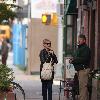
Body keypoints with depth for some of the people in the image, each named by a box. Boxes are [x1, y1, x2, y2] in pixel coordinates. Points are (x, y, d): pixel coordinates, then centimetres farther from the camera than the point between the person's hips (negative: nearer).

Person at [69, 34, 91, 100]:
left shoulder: (86, 48, -10)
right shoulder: (79, 48, 22)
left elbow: (84, 59, -21)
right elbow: (77, 58, 24)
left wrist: (73, 60, -14)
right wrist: (72, 60, 2)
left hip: (84, 69, -10)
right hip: (79, 69, 10)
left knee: (82, 86, -13)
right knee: (84, 86, 13)